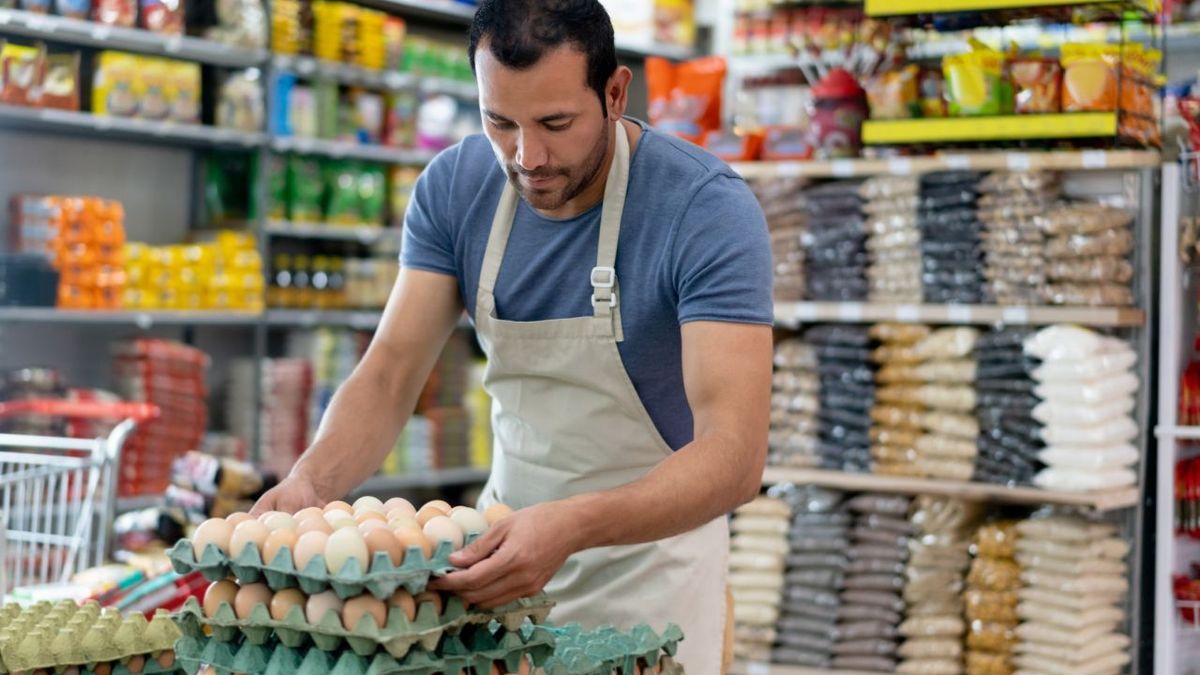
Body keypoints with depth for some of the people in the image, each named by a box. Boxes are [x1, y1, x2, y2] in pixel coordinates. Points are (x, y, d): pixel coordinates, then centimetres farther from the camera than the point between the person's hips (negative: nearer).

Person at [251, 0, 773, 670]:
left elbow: (735, 455, -32)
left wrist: (572, 526, -48)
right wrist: (311, 482, -29)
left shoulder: (708, 208, -24)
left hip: (653, 547, -4)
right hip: (510, 535, 4)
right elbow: (390, 374, -8)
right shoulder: (454, 187, -9)